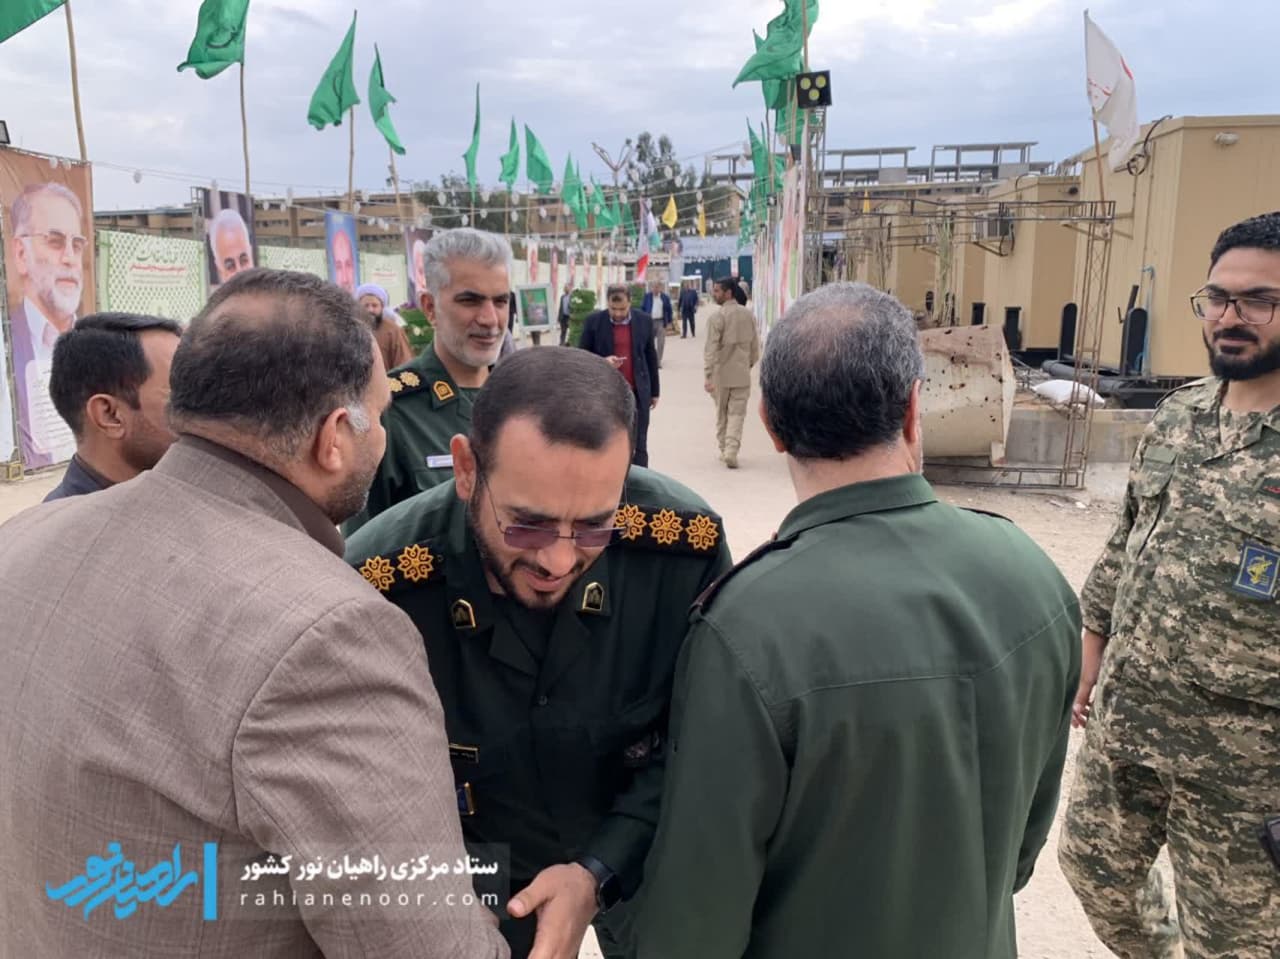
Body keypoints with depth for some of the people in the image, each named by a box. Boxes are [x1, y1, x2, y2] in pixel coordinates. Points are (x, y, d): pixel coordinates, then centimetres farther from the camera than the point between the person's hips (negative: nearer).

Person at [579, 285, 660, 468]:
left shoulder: (644, 320, 3)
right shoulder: (593, 321, -2)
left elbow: (651, 357, 10)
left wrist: (654, 391, 11)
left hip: (638, 393, 1)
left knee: (639, 447, 3)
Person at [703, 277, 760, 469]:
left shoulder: (717, 316, -13)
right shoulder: (748, 315, 2)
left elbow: (711, 348, -16)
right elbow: (755, 345, 8)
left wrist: (708, 376, -17)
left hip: (721, 374, -2)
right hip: (742, 374, 3)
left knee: (722, 414, 13)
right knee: (737, 413, 5)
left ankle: (724, 450, 22)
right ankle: (731, 450, -10)